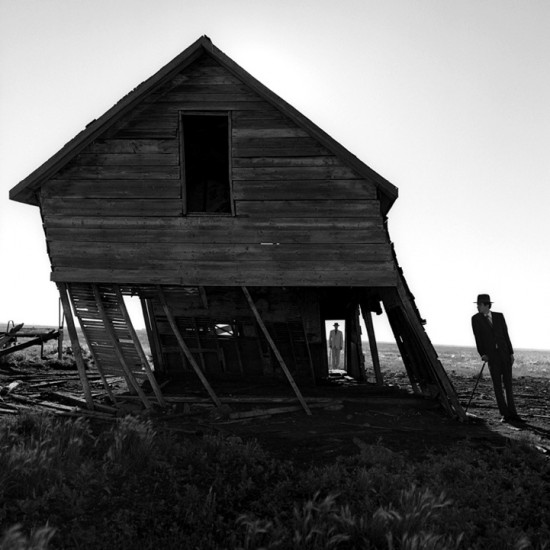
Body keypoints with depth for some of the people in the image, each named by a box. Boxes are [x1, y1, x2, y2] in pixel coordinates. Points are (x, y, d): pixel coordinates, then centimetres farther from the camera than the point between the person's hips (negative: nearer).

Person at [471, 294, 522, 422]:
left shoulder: (499, 316, 8)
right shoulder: (476, 319, 3)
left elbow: (506, 334, 9)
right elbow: (478, 337, -3)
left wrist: (511, 353, 5)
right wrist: (482, 354, -14)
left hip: (504, 353, 2)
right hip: (491, 355, -2)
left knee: (508, 384, 4)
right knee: (497, 385, -2)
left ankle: (512, 412, 12)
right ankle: (505, 414, 2)